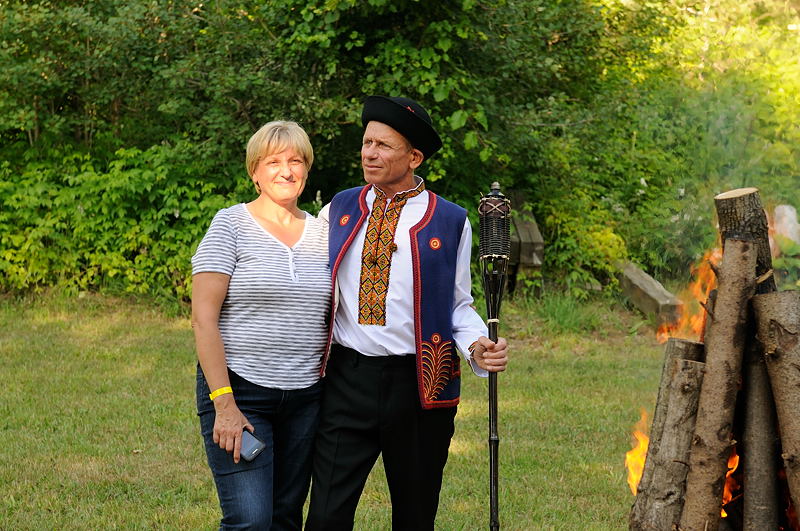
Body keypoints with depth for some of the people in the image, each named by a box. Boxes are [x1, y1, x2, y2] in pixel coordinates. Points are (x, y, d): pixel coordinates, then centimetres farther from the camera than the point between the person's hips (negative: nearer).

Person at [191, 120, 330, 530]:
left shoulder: (323, 233, 10)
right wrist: (224, 403, -16)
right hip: (239, 390, -5)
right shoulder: (231, 226, -4)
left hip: (305, 399, 5)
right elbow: (203, 317, -9)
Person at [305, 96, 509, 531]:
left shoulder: (450, 223, 0)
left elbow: (458, 305, 5)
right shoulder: (337, 211, 8)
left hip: (419, 386, -1)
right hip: (347, 380, 1)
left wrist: (477, 347, -14)